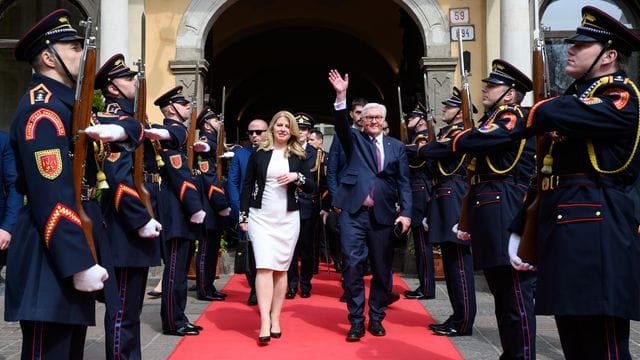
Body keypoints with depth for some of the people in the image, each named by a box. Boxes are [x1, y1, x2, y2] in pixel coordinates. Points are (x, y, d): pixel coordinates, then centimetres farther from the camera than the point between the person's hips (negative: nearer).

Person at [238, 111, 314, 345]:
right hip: (260, 217, -1)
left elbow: (311, 188, 8)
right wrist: (243, 216, 1)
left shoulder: (298, 156, 7)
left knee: (281, 269, 6)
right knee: (264, 267, -11)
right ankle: (265, 323, -14)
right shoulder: (259, 153, 4)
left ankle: (275, 319, 16)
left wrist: (297, 177, -12)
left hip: (288, 219, 2)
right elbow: (247, 185, 5)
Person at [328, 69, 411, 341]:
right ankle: (356, 322, 6)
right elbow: (341, 125, -11)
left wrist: (406, 213, -5)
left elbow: (404, 183, 7)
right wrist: (341, 96, -26)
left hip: (383, 215, 2)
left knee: (382, 270, 8)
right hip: (353, 213, -1)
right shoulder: (354, 140, 10)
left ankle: (376, 319, 23)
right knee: (353, 266, -5)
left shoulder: (396, 146, 12)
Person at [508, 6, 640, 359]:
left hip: (597, 233, -9)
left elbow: (551, 113, -28)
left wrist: (537, 117, -3)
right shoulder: (575, 94, 20)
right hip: (561, 228, 9)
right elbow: (547, 170, 18)